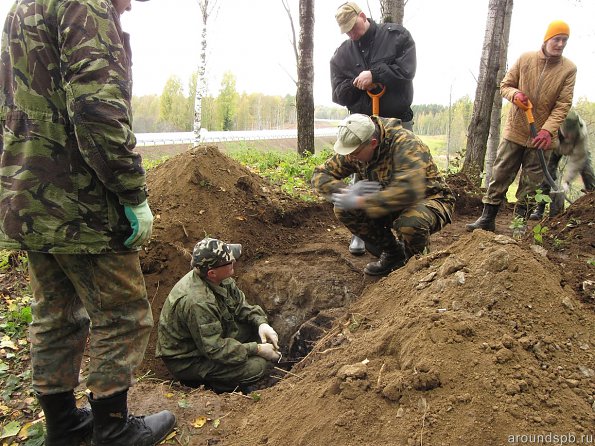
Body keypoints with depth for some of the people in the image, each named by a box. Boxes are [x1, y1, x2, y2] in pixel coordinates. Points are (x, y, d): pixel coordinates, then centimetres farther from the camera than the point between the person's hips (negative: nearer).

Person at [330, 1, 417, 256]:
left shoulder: (397, 36, -1)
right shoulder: (341, 55, 7)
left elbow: (406, 69, -13)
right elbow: (338, 94, 3)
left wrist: (374, 75, -18)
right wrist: (357, 85, -15)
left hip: (398, 121, -2)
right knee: (361, 178, 2)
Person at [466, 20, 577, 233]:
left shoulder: (569, 69, -4)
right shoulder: (525, 59, -2)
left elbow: (563, 105, -9)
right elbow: (505, 85, 6)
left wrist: (548, 130, -23)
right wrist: (515, 94, -18)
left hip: (541, 136, 0)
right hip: (515, 130, 1)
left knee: (531, 183, 5)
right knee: (500, 175, 2)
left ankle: (520, 221, 15)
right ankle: (487, 217, 9)